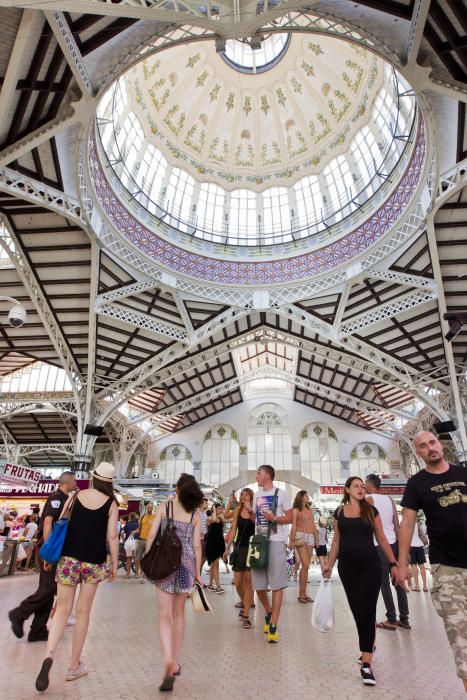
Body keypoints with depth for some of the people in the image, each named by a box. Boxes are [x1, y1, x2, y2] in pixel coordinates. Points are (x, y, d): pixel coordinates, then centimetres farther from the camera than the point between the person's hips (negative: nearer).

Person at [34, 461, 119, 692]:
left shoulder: (76, 496, 0)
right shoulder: (111, 504, -5)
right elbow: (112, 537, -8)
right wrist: (115, 564, 2)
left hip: (69, 558, 1)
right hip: (94, 561, -1)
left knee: (63, 608, 10)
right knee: (83, 611, 13)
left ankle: (49, 654, -12)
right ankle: (74, 666, 23)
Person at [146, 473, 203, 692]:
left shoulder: (164, 507, -2)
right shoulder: (195, 514, 1)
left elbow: (151, 535, -5)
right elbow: (196, 546, 0)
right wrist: (198, 572, 9)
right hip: (186, 563, 2)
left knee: (165, 616, 3)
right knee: (178, 613, 18)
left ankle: (168, 659, -16)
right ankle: (175, 661, 29)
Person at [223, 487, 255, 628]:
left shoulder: (255, 511, -6)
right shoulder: (238, 511, 4)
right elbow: (233, 530, 7)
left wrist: (250, 511, -39)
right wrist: (227, 548, 7)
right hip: (239, 548, 4)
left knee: (248, 580, -5)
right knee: (237, 582, 8)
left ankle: (246, 615, 5)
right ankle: (244, 603, 37)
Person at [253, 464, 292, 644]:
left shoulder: (280, 493, -5)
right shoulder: (257, 495, 13)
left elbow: (290, 518, -5)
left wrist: (274, 518, -19)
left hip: (276, 541, -6)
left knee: (277, 585, -1)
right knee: (258, 584, 10)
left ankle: (273, 626, 8)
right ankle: (268, 612, 35)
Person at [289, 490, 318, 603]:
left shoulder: (310, 510, 19)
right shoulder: (296, 510, 2)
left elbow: (313, 525, 19)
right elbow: (293, 526, -5)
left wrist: (316, 538, 12)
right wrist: (292, 540, -12)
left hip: (310, 537, 6)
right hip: (300, 536, -5)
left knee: (306, 566, 5)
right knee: (305, 565, -12)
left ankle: (304, 593, 11)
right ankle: (301, 594, -4)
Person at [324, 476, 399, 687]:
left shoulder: (371, 510, -1)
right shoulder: (339, 512, 3)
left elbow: (381, 539, 3)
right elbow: (336, 540, 10)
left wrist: (393, 563, -1)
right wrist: (330, 564, 10)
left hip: (370, 566, -2)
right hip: (347, 567, 3)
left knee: (367, 610, -5)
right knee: (356, 609, 12)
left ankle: (366, 664, -1)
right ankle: (368, 645, 37)